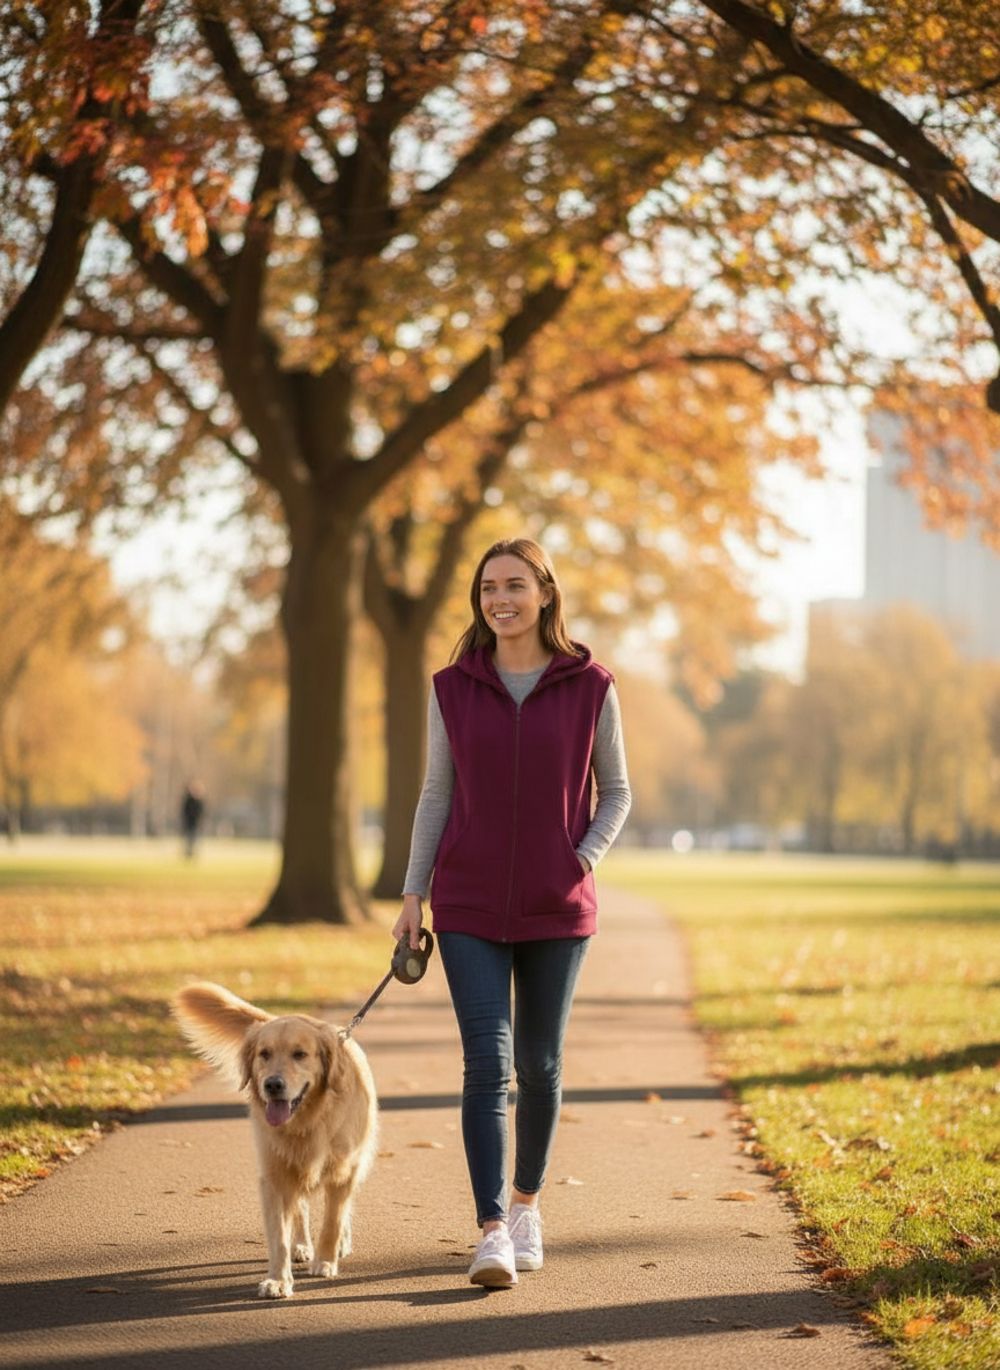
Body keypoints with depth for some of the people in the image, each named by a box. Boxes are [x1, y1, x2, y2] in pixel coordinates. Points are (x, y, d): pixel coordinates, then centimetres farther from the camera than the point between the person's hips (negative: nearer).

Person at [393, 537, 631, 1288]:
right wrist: (412, 894, 3)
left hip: (557, 910, 0)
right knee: (487, 1064, -9)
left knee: (539, 1064, 9)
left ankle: (527, 1201, 31)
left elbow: (616, 793, 7)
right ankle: (493, 1232, -11)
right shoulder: (454, 688, 2)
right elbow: (437, 795, 7)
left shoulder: (591, 687, -2)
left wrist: (584, 860, -9)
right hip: (470, 908, 0)